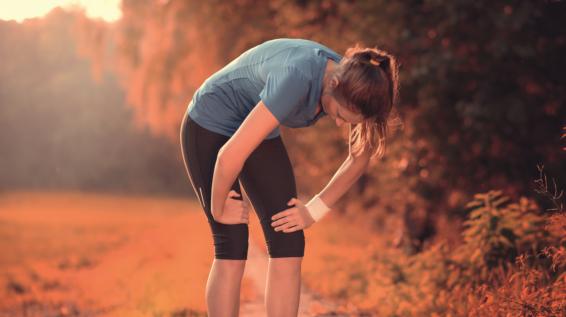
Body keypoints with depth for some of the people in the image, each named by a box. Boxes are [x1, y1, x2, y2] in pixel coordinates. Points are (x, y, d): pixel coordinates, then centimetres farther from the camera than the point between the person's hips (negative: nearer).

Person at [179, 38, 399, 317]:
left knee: (289, 243, -6)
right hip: (210, 127, -6)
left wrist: (315, 211, -5)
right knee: (233, 249, -11)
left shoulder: (353, 84, -17)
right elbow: (231, 154, -39)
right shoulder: (298, 79, -39)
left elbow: (360, 158, 0)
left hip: (258, 130, 7)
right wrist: (218, 207, -22)